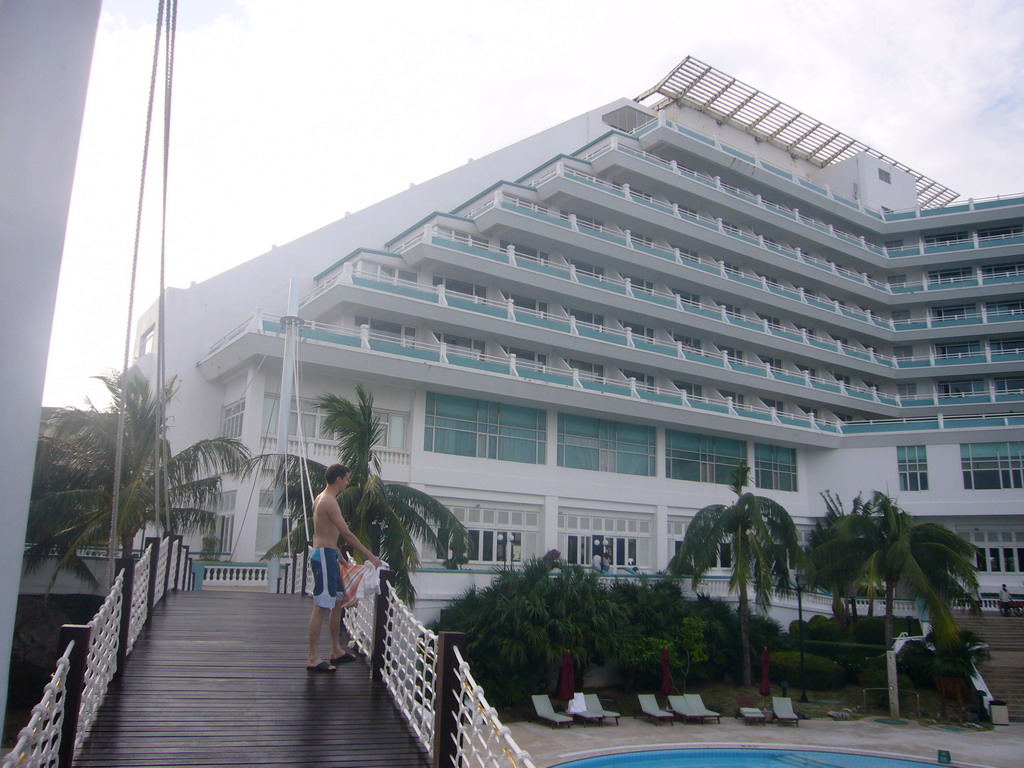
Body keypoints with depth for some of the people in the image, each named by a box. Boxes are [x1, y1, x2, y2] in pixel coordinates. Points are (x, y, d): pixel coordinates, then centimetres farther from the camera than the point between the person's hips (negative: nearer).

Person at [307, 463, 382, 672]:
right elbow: (347, 534, -20)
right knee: (321, 607, -8)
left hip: (328, 555, 11)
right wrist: (370, 556, -15)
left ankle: (336, 650, 26)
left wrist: (340, 558, 27)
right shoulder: (329, 501, -16)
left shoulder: (321, 499, 15)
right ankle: (313, 659, -4)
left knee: (336, 602, 17)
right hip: (325, 555, -11)